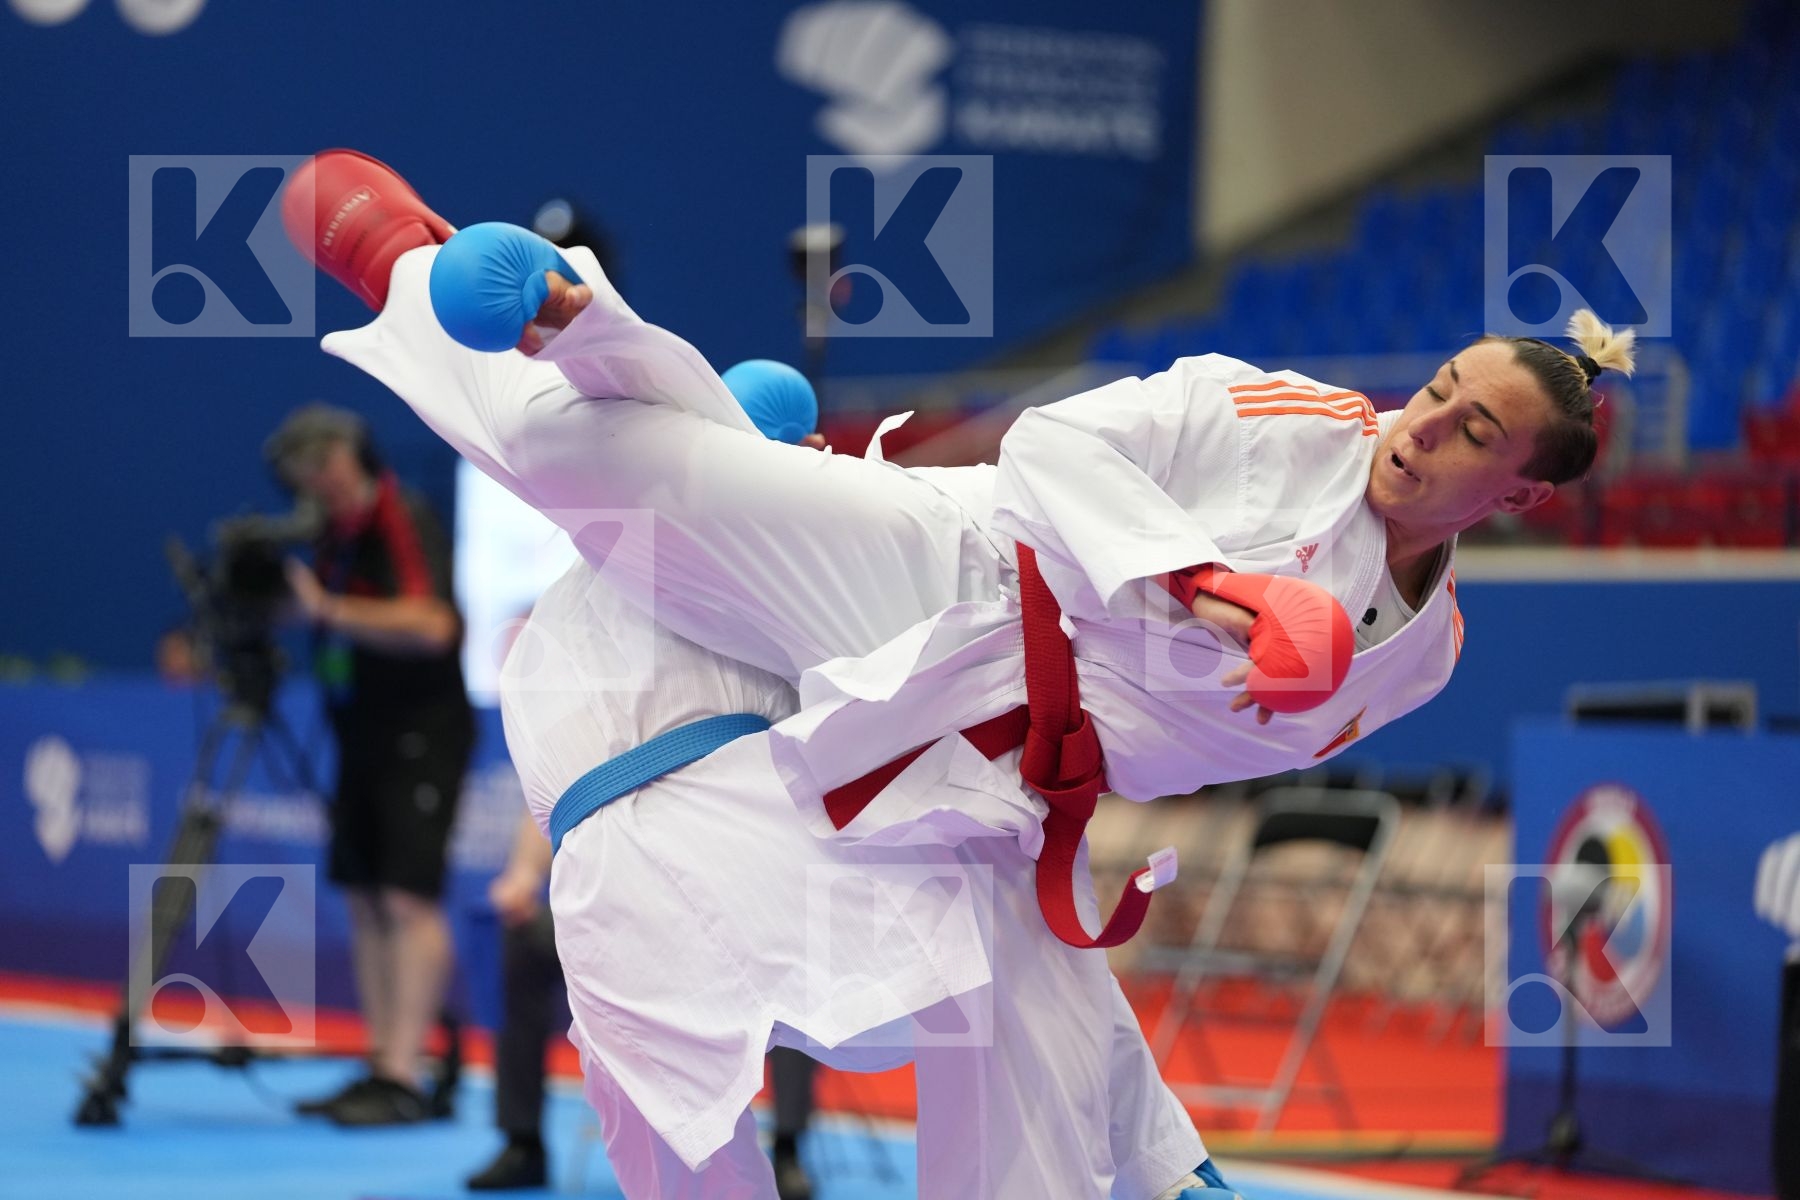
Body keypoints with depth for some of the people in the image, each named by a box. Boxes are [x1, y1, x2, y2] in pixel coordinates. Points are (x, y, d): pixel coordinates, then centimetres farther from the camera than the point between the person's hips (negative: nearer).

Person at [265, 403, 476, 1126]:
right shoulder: (335, 533, 12)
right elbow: (317, 611, 23)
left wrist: (330, 609, -26)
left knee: (409, 898, -13)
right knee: (364, 900, 8)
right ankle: (381, 1068, 11)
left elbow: (429, 625, -28)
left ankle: (404, 1079, -16)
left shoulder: (406, 524, -15)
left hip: (422, 737, -9)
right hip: (362, 736, 9)